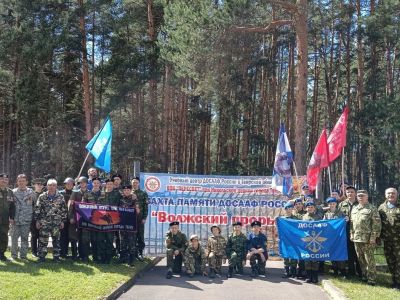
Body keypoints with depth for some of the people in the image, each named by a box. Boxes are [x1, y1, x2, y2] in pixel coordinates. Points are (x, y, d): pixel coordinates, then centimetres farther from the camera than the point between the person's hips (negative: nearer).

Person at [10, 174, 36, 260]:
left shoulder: (31, 193, 3)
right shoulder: (13, 192, 2)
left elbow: (35, 205, 10)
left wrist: (31, 213, 4)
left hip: (26, 220, 0)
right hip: (15, 220, 0)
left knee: (25, 238, 6)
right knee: (14, 238, 3)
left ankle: (23, 255, 15)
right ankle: (14, 255, 13)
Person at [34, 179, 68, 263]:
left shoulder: (60, 197, 4)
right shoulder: (42, 197, 2)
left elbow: (64, 210, 6)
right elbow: (37, 209, 4)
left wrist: (63, 221, 3)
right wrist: (37, 220, 0)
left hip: (56, 222, 1)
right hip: (44, 222, -1)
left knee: (56, 240, 5)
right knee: (43, 240, 0)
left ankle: (56, 256, 14)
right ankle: (41, 256, 9)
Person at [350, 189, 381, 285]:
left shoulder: (372, 209, -6)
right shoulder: (354, 209, 15)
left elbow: (376, 224, -11)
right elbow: (351, 223, 21)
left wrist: (373, 237, -16)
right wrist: (352, 234, 13)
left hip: (368, 239, -7)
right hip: (356, 238, 7)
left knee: (369, 260, -2)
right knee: (361, 259, 13)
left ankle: (371, 279, 4)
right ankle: (364, 276, 25)